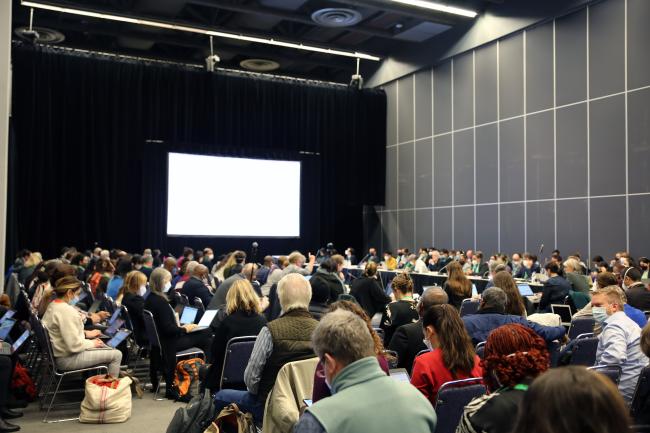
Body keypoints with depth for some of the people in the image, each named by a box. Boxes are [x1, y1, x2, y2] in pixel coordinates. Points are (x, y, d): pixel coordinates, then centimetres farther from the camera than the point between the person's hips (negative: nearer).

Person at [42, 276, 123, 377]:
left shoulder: (53, 305, 5)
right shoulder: (67, 311, -26)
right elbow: (74, 345, -28)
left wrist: (85, 333, 8)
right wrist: (91, 343, -11)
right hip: (67, 359, -10)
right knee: (116, 355, -5)